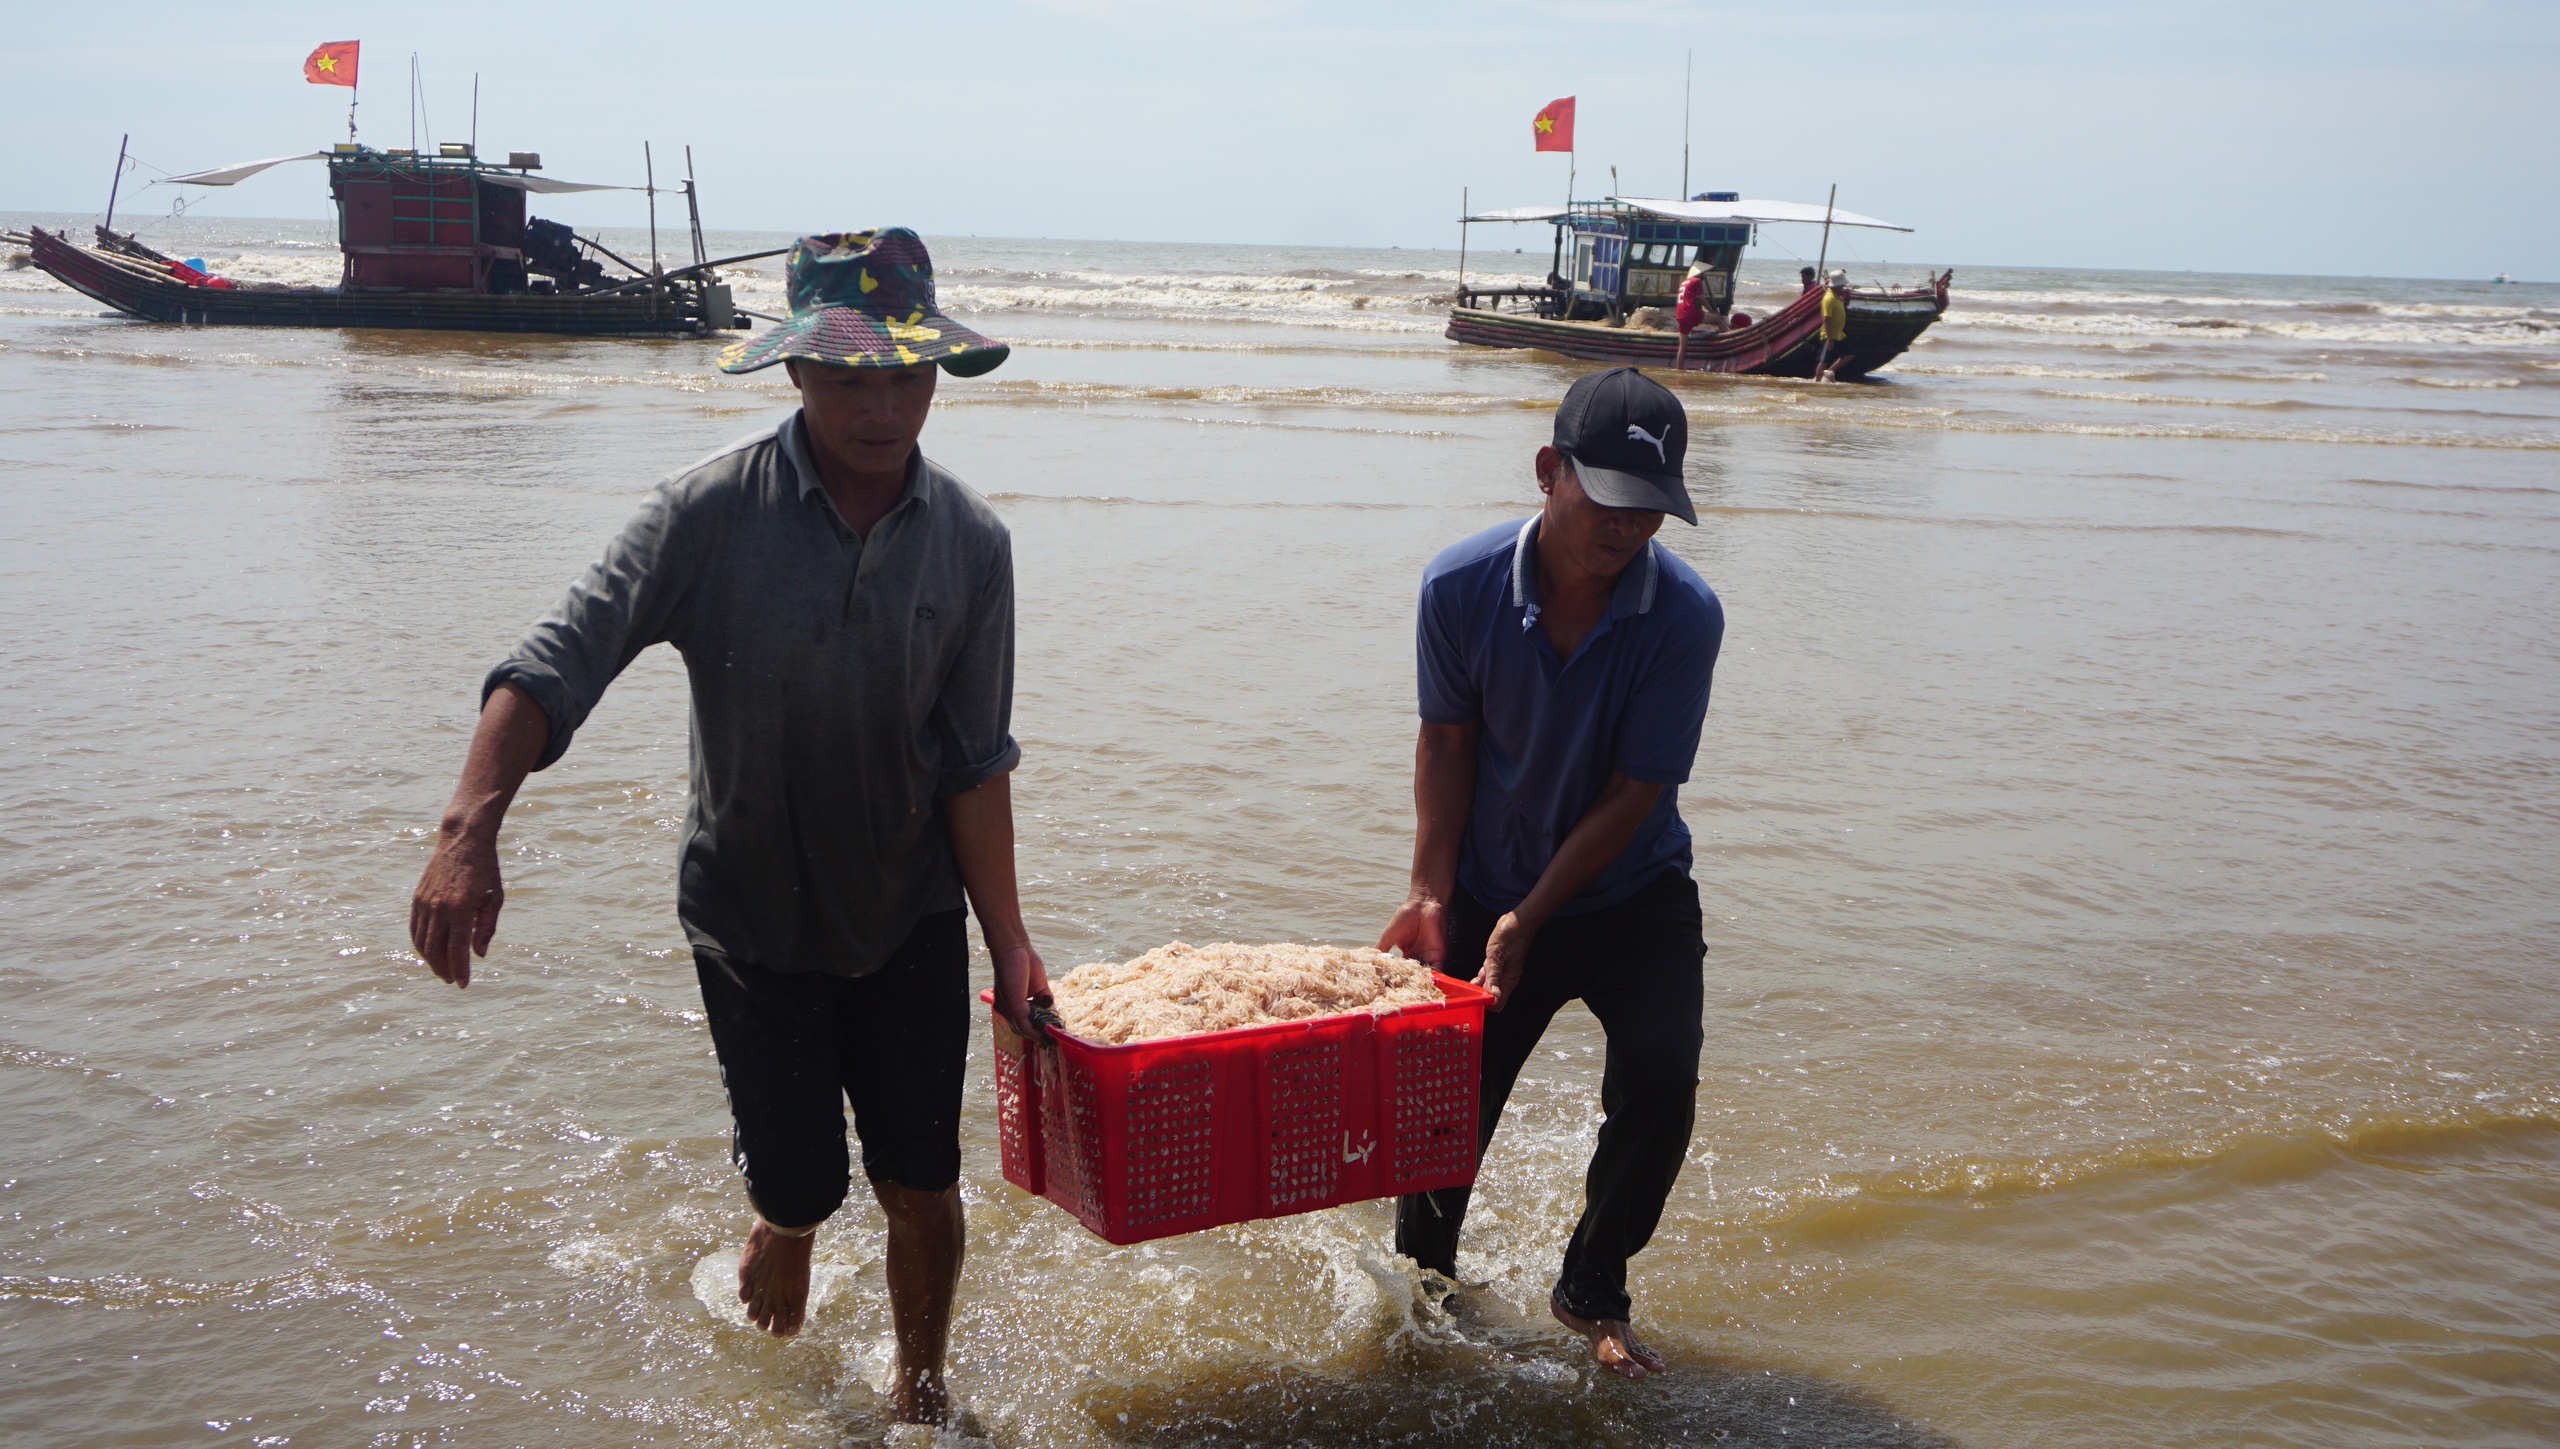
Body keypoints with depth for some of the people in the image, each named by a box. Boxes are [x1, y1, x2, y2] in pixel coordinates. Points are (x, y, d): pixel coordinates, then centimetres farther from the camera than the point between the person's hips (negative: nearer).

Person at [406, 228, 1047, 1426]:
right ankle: (770, 1254, 46)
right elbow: (552, 669, -23)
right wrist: (467, 834, -37)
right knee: (798, 1193, 7)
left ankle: (920, 1393, 33)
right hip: (753, 919, -2)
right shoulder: (711, 511, -17)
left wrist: (1006, 936, -8)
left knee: (921, 1189, 5)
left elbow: (975, 761, -4)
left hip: (910, 917, 2)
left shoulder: (969, 542, -8)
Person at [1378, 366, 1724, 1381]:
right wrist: (1432, 895, -11)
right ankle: (1421, 1278, 34)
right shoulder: (1461, 586, -17)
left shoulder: (1685, 615, -21)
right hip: (1489, 892, 1)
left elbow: (1634, 792, -18)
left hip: (1630, 892, -1)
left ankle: (1591, 1294, 7)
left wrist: (1527, 920, -21)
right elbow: (1447, 741, -4)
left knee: (1658, 1085, -17)